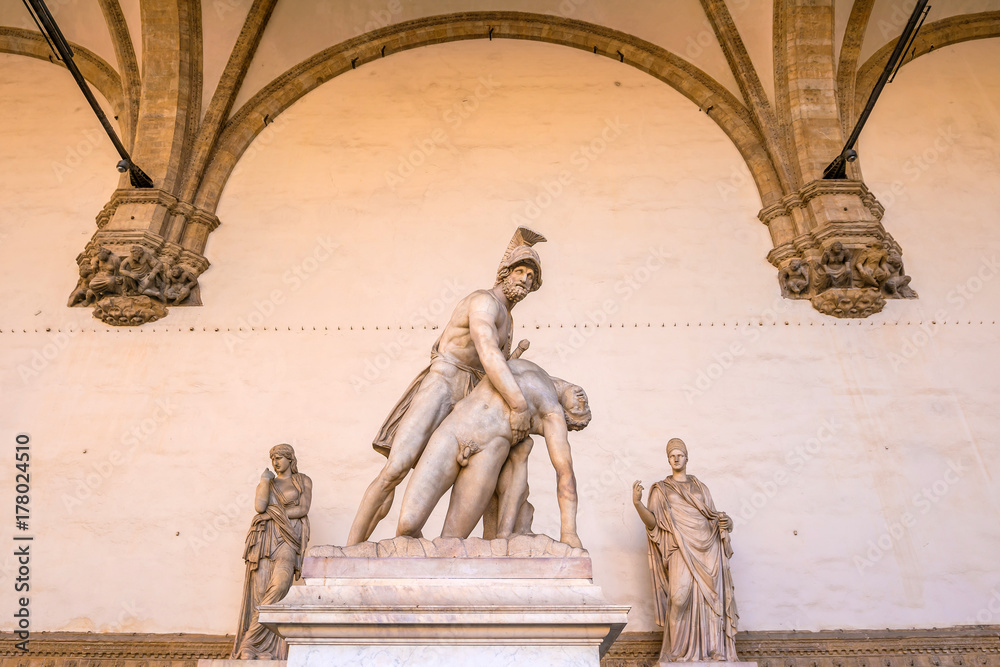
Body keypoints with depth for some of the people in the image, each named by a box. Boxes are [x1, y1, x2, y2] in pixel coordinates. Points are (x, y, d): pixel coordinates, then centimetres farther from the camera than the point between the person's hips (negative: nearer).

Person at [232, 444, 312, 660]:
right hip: (265, 538, 3)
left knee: (279, 585, -24)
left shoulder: (304, 481, 13)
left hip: (288, 538, -2)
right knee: (260, 590, -12)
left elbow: (303, 509, 0)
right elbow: (260, 506, 2)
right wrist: (265, 480, 4)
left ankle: (249, 642, -20)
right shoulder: (266, 484, 21)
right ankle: (262, 649, -14)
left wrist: (273, 512, -2)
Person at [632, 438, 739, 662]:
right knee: (680, 595, -19)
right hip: (682, 548, -3)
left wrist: (725, 522, -3)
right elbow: (652, 522, -1)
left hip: (707, 547, 3)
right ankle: (678, 650, -5)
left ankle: (711, 648, 7)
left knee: (710, 597, -4)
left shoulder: (700, 487, 18)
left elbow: (713, 519, 20)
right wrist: (637, 503, -18)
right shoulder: (661, 489, 10)